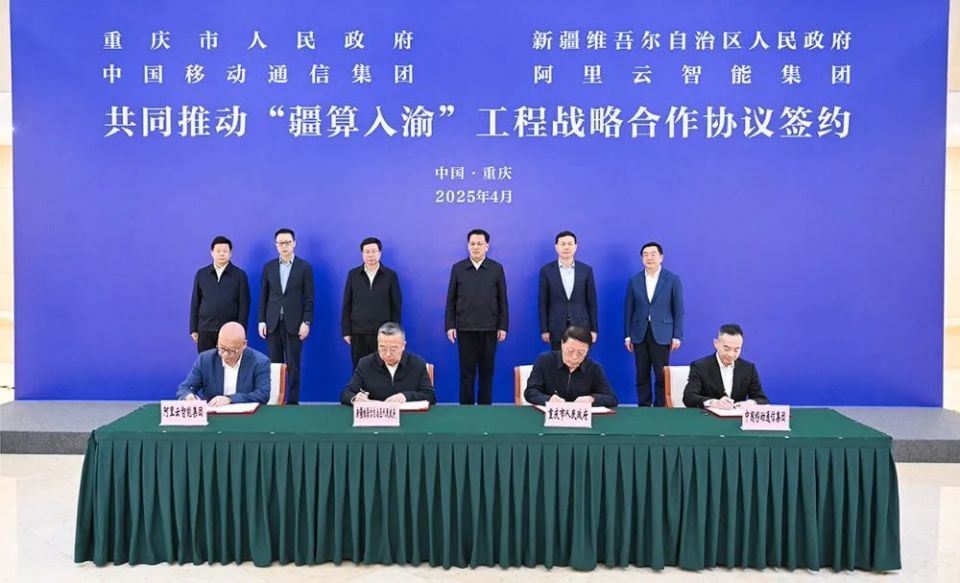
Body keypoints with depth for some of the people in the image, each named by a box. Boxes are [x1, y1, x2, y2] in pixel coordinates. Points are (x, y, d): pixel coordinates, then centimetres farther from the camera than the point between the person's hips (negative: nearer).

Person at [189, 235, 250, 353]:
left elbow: (244, 305, -1)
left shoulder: (239, 275, 1)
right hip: (205, 329, 2)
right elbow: (195, 303, 10)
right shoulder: (201, 274, 8)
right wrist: (193, 329, 6)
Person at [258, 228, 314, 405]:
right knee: (275, 364, 5)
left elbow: (309, 297, -2)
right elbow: (263, 296, 9)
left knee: (293, 365, 0)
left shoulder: (304, 267, 0)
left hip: (294, 324, -2)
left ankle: (293, 401, 6)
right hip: (273, 323, 3)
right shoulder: (269, 267, 9)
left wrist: (306, 322, -9)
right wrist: (261, 321, 3)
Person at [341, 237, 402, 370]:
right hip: (358, 333, 1)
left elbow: (396, 306, 3)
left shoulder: (390, 275, 2)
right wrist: (346, 331, 3)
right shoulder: (353, 274, 6)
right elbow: (346, 305, 7)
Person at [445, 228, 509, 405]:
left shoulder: (497, 269, 3)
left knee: (487, 372, 7)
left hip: (489, 329, 0)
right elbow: (451, 300, 5)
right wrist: (450, 326, 0)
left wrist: (503, 326, 0)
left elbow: (502, 300, 4)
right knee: (466, 372, 5)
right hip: (465, 329, 0)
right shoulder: (457, 268, 4)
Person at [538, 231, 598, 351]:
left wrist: (593, 329, 2)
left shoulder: (586, 270, 4)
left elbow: (592, 302, 5)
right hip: (557, 328, 0)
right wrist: (544, 329, -2)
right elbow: (543, 303, 1)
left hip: (581, 327, 1)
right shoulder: (546, 270, 1)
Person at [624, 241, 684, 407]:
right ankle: (643, 408, 15)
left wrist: (677, 336, -4)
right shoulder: (634, 280, 6)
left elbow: (678, 310, 0)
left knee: (662, 376, 0)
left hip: (662, 334, -2)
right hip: (640, 334, 2)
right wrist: (627, 335, 4)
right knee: (642, 376, 6)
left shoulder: (673, 280, 1)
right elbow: (628, 310, 7)